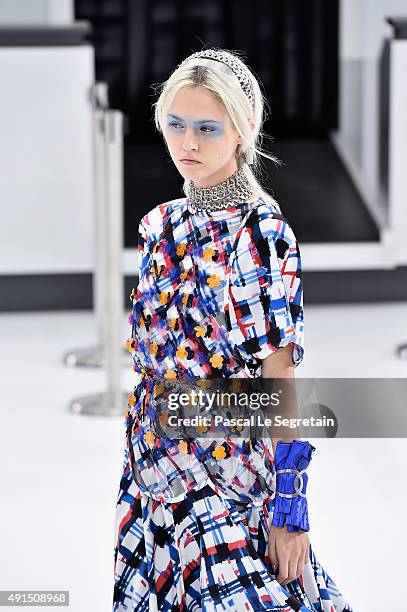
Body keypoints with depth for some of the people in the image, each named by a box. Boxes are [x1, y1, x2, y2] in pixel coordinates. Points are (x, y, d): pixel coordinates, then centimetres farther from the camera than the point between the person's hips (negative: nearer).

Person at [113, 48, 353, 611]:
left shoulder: (261, 232, -14)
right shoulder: (160, 224, 6)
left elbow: (280, 379, -16)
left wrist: (290, 507, -17)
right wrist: (138, 451, 17)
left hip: (227, 470, -7)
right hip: (156, 456, 7)